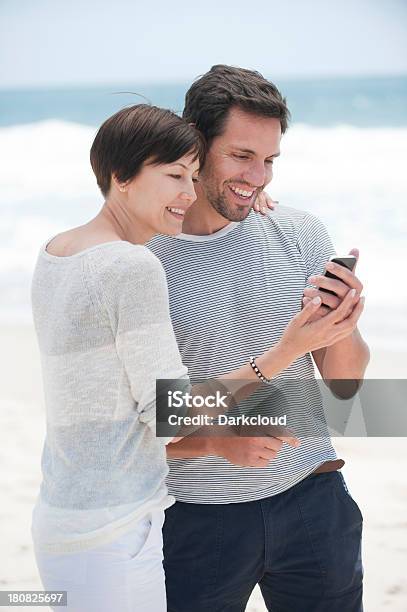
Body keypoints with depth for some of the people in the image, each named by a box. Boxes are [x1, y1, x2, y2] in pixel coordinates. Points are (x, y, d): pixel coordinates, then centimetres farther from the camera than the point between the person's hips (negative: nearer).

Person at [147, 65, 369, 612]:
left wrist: (343, 331, -19)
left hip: (312, 501, 3)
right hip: (197, 519, -2)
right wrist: (214, 440, -24)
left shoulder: (300, 234, -1)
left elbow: (345, 381, 2)